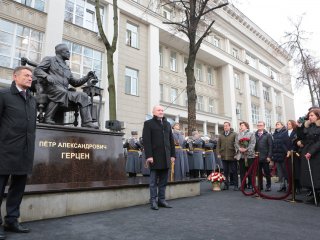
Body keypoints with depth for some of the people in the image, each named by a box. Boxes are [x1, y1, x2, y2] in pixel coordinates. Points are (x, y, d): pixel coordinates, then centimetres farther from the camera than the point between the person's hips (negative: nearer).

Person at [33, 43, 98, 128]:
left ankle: (87, 122, -21)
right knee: (62, 92, -39)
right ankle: (48, 118, -32)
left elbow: (74, 82, 28)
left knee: (83, 96, -13)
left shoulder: (66, 68, 31)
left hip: (64, 91, 6)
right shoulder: (49, 59, 15)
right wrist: (47, 76, -20)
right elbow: (37, 71, 2)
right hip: (51, 88, -6)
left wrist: (87, 77, 15)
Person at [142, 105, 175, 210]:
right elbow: (146, 141, -7)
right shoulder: (148, 123, 2)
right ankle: (153, 201, 9)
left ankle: (162, 199, 18)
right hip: (155, 157, -5)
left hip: (166, 157, 5)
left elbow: (171, 140, 16)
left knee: (163, 181, 9)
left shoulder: (167, 124, 18)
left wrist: (173, 155, 9)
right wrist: (149, 156, -15)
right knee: (154, 181, 1)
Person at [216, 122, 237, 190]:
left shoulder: (234, 134, 3)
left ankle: (235, 185, 12)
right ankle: (226, 185, 16)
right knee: (225, 172, 8)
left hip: (232, 156, -3)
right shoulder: (221, 136, 14)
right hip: (224, 156, 3)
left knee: (234, 171, 3)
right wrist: (218, 153, 2)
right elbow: (218, 145, 13)